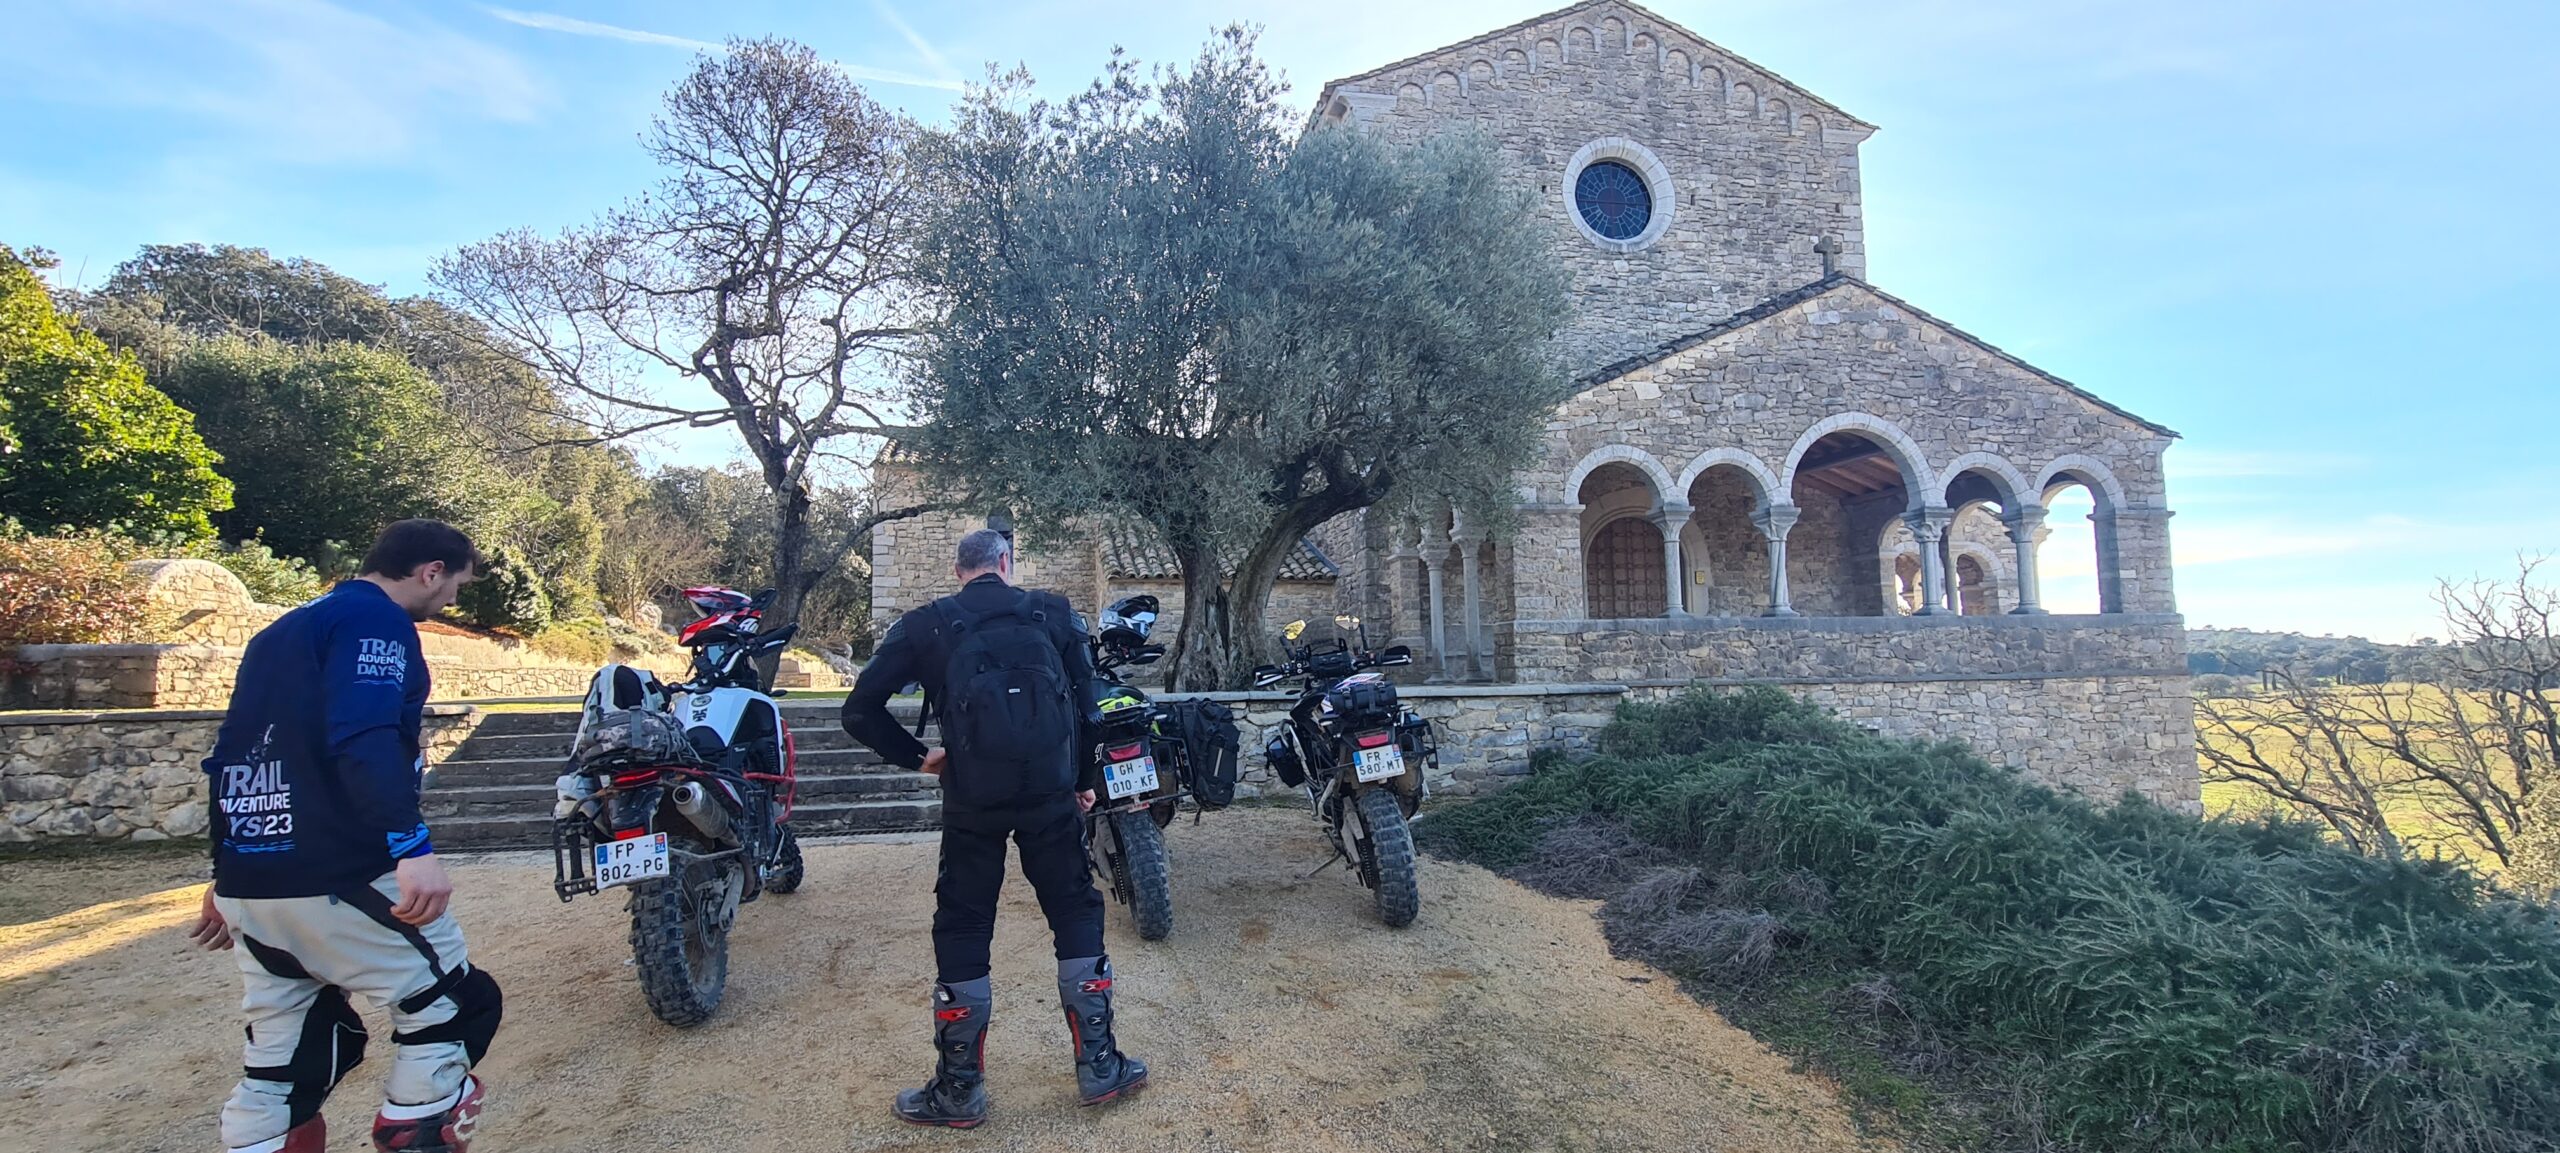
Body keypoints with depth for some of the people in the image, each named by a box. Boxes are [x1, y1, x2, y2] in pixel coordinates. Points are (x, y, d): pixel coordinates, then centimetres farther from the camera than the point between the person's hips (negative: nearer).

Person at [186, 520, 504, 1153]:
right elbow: (365, 739, -25)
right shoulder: (376, 620, -8)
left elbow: (230, 758, 23)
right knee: (454, 1006, 4)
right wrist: (412, 847, -34)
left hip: (248, 883, 9)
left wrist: (228, 877, 30)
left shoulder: (278, 632, 20)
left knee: (283, 1057, 17)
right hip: (336, 879, -9)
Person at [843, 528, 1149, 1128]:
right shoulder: (1053, 613, 6)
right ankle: (1099, 1067, 17)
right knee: (1077, 914, 13)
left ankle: (959, 1090, 16)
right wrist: (1087, 779, 14)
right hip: (1051, 793, 1)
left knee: (962, 931, 9)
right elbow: (1086, 701, 4)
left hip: (972, 800, 0)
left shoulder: (926, 626, 4)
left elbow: (860, 710, 0)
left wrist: (917, 756, 11)